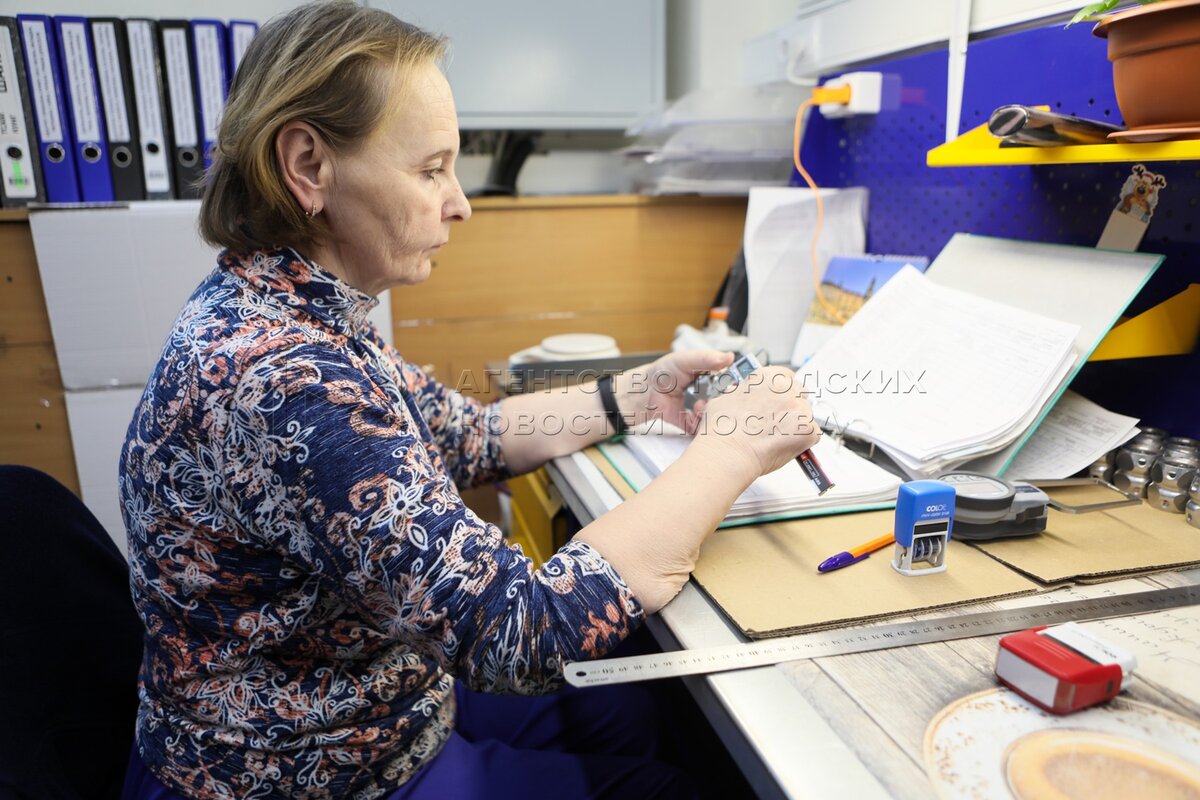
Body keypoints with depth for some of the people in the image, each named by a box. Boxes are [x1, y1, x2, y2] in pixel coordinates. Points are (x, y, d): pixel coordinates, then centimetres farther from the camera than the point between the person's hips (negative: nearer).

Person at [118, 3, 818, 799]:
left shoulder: (287, 313, -4)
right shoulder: (277, 381, -35)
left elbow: (464, 437, 6)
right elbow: (526, 633, -35)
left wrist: (636, 393, -2)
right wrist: (732, 449, -25)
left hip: (377, 701, 7)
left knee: (636, 717, 20)